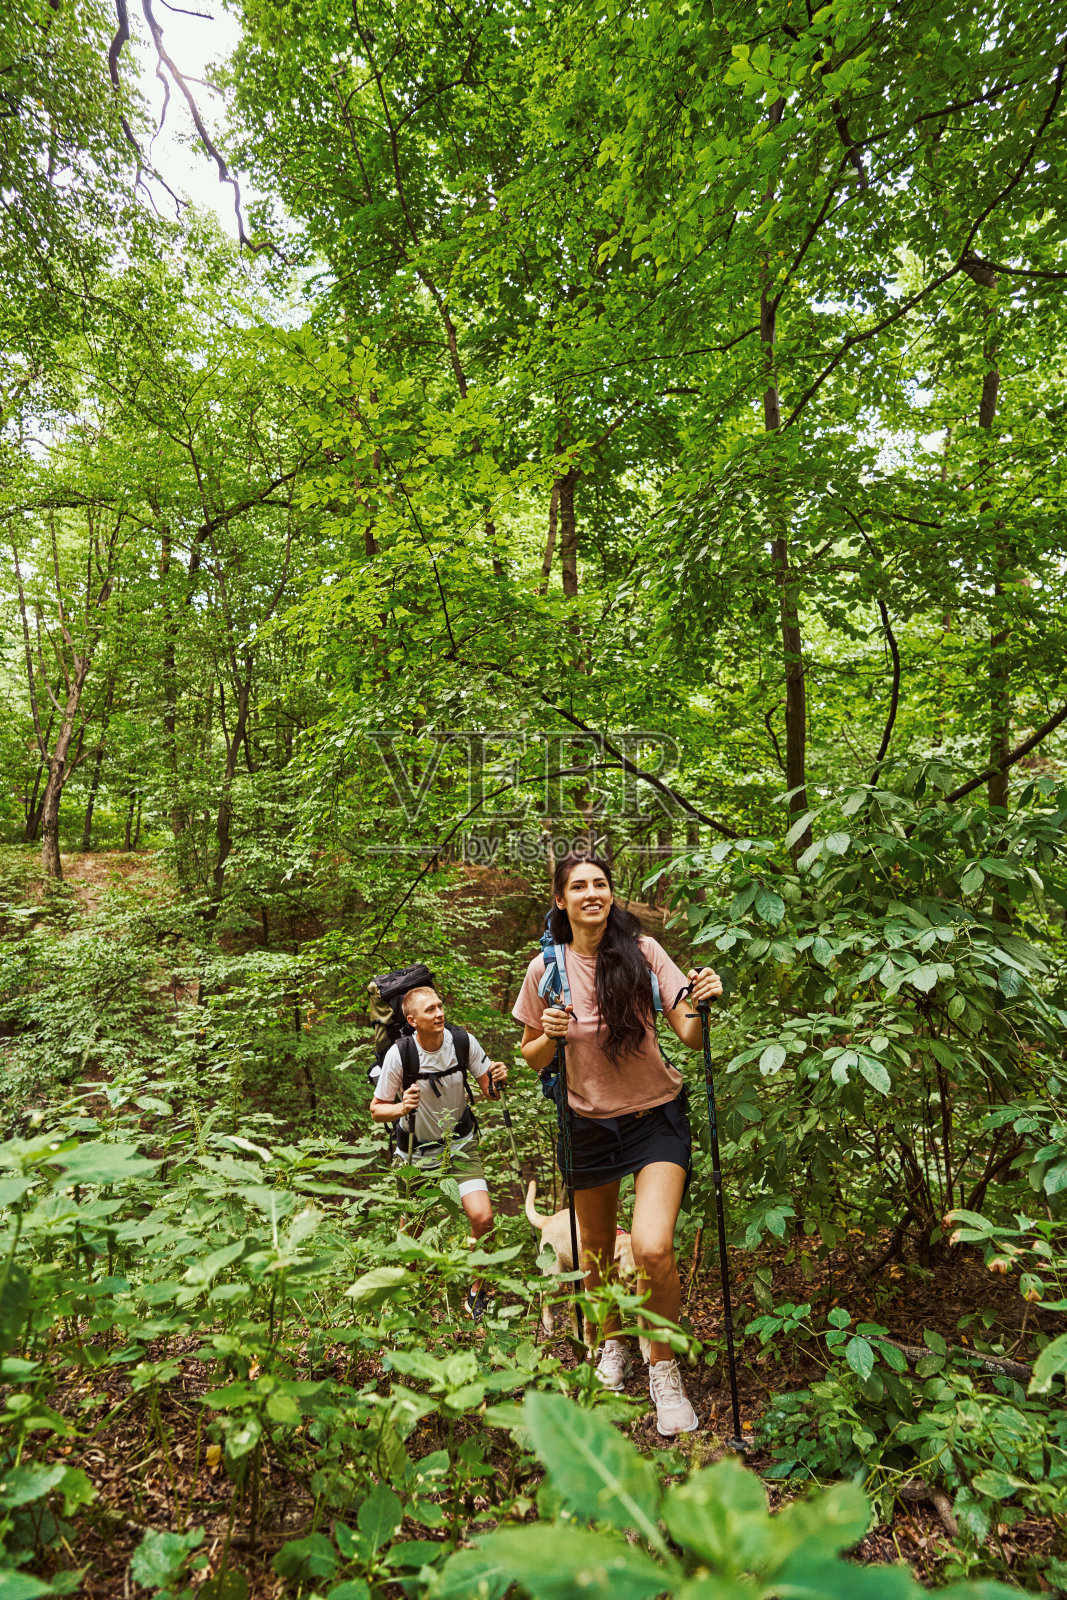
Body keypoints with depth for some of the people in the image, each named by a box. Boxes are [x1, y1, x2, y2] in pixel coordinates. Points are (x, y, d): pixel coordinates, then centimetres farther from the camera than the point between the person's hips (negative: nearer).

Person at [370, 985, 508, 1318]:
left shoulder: (463, 1041, -16)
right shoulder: (399, 1054, -22)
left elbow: (488, 1090, -4)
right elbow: (377, 1110, -11)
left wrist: (498, 1080, -27)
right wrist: (401, 1108, -32)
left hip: (460, 1142, 1)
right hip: (416, 1149, -1)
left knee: (482, 1217, -13)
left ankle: (476, 1289, 15)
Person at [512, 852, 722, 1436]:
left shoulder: (642, 951, -13)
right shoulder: (546, 970, -9)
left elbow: (690, 1036, -12)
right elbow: (532, 1058, 3)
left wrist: (700, 1004, -31)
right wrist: (550, 1037, -18)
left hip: (657, 1117, -2)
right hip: (589, 1123, 2)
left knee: (653, 1249, -17)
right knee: (596, 1254, 17)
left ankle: (664, 1371, 12)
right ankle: (612, 1342, 48)